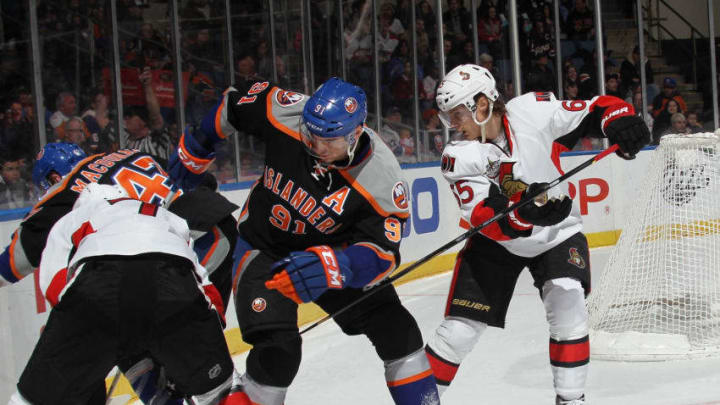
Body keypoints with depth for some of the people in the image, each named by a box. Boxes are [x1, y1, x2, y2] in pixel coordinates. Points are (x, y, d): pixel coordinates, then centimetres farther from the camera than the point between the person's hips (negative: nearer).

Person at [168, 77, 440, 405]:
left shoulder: (382, 179, -29)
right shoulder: (286, 114, -26)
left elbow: (382, 253, -32)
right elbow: (238, 100, -6)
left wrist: (332, 267, -52)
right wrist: (194, 151, 7)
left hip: (333, 251, 1)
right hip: (263, 249, -1)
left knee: (396, 331, -4)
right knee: (277, 352, -19)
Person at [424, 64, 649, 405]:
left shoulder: (533, 111, -20)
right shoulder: (459, 158, -19)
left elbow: (598, 109, -14)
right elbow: (486, 219, -29)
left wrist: (621, 121, -34)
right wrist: (523, 213, -48)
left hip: (557, 234, -1)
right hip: (496, 241, 1)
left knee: (566, 302, -23)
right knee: (459, 328, -1)